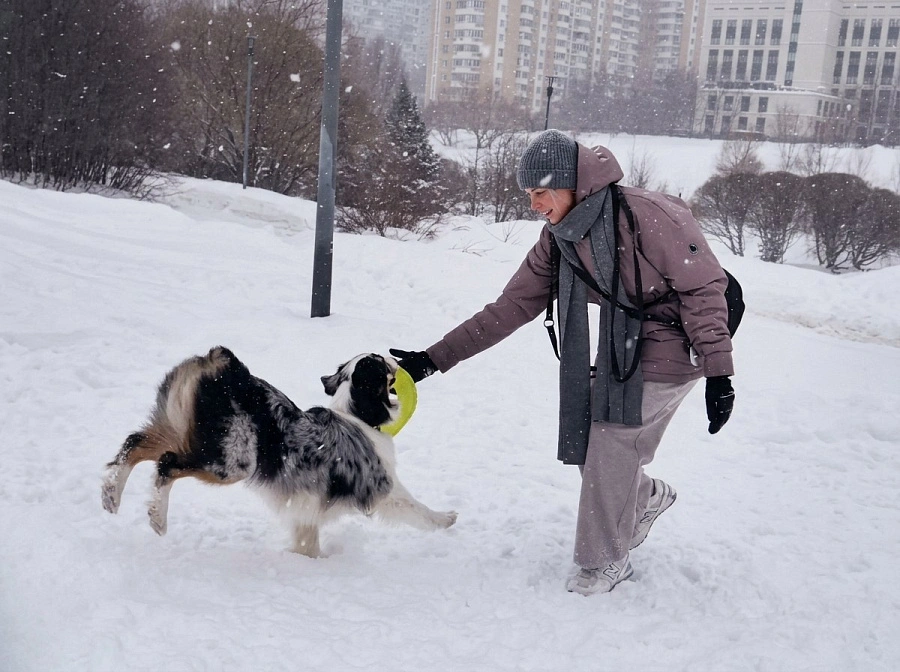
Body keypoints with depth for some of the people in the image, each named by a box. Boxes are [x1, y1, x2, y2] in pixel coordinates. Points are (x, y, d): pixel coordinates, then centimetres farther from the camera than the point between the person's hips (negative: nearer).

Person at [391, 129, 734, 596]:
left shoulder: (647, 216, -25)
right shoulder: (558, 240, -2)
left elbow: (704, 287, -20)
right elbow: (510, 308, 0)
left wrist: (719, 373, -22)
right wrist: (434, 359, -4)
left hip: (672, 346, -7)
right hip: (623, 343, 7)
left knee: (610, 442, -9)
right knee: (588, 439, 5)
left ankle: (605, 562, 11)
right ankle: (647, 497, 36)